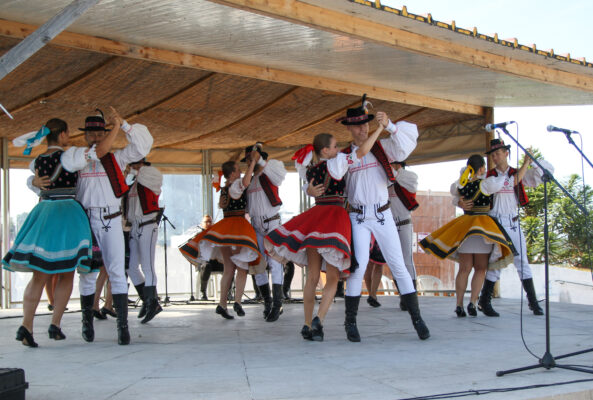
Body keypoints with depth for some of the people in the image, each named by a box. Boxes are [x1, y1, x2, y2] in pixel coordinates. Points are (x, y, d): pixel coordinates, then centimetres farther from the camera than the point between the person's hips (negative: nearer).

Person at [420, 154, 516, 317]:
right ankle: (472, 302, -9)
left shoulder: (461, 185, 2)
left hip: (464, 227, 4)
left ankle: (459, 305, 0)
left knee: (464, 269, 5)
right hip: (483, 229, -4)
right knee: (480, 268, 4)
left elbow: (454, 189, 28)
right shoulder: (485, 184, -11)